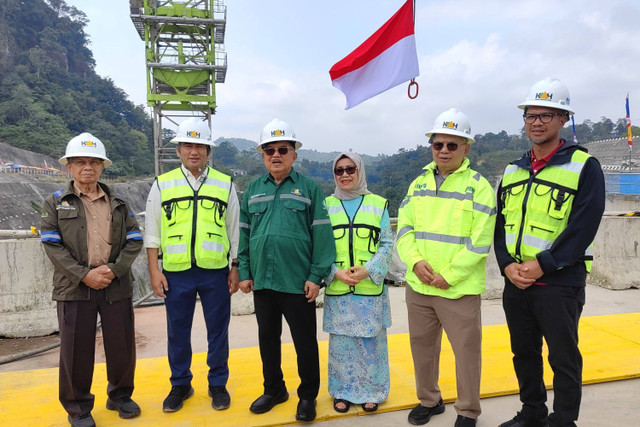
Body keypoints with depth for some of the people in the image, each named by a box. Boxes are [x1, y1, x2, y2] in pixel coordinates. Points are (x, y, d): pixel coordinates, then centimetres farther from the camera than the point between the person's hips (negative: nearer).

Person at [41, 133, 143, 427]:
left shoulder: (119, 203, 10)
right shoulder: (56, 203, 6)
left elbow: (134, 241, 4)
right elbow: (52, 246, -4)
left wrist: (113, 269, -11)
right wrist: (84, 275, -14)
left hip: (116, 286, 2)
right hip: (74, 287, -1)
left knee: (122, 345, 9)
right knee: (76, 350, 6)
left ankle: (120, 396, 32)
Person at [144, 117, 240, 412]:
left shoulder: (225, 184, 6)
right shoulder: (162, 184, 5)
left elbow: (234, 231, 8)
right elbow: (152, 232, 6)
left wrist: (235, 269, 4)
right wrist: (154, 271, 0)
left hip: (216, 271, 0)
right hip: (176, 272, 0)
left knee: (218, 330, 9)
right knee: (178, 331, 11)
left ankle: (218, 384, 27)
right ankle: (180, 384, 30)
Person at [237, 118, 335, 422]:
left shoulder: (309, 188, -2)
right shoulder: (253, 190, 9)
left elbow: (322, 234, -6)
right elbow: (244, 234, 10)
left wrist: (316, 276, -11)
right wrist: (244, 273, 5)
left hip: (297, 282, -4)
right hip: (262, 281, 4)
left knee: (305, 341, 8)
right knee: (267, 337, 17)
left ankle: (308, 396, 27)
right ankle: (273, 389, 37)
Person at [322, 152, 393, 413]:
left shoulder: (378, 204, 2)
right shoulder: (326, 205, 4)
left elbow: (386, 244, 1)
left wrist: (368, 270, -13)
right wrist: (336, 272, -12)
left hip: (371, 289, 0)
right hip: (337, 289, 1)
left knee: (370, 341, 7)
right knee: (340, 342, 9)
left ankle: (371, 391, 26)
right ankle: (343, 391, 27)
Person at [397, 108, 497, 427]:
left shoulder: (478, 186, -6)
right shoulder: (419, 184, 9)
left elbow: (480, 241, -12)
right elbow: (404, 228, 6)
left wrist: (448, 276, -16)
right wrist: (416, 262, -10)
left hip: (459, 289, -5)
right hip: (418, 285, 5)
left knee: (466, 350, 6)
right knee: (422, 344, 17)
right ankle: (428, 400, 38)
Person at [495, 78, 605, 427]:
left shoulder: (584, 166, -5)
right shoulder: (512, 171, 11)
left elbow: (583, 227, -14)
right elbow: (500, 224, 9)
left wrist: (542, 266, -18)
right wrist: (507, 264, -6)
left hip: (559, 283, -5)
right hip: (515, 282, 6)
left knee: (563, 358, 7)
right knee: (524, 353, 17)